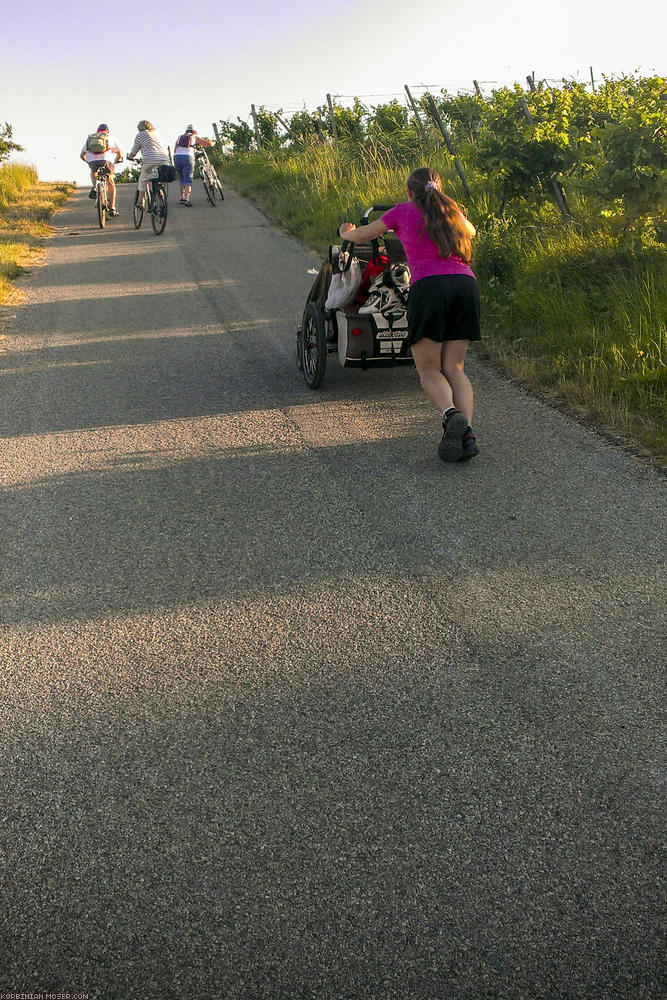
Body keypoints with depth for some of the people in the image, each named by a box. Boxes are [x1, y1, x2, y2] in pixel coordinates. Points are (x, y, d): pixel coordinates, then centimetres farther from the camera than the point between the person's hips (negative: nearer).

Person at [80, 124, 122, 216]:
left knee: (93, 172, 38)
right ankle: (112, 208, 11)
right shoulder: (110, 137, 24)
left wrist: (87, 161, 46)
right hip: (106, 160, -2)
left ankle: (94, 188, 13)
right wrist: (116, 161, 43)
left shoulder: (90, 137, 27)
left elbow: (82, 155, 26)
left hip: (92, 161, 2)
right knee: (111, 183, 17)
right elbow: (120, 154, 22)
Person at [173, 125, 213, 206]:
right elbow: (209, 143, 18)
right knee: (188, 180, -8)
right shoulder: (194, 137, 18)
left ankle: (182, 198, 16)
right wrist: (212, 142, 40)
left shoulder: (179, 137, 27)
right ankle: (186, 199, -24)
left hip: (176, 157, 4)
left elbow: (175, 150, 24)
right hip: (188, 157, -4)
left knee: (182, 179, 20)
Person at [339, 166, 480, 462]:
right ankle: (467, 432, -15)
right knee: (454, 368, 6)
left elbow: (362, 236, 29)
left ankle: (451, 414, -29)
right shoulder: (453, 212, 26)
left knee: (429, 370, 1)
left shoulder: (404, 210, 17)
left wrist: (345, 232, 51)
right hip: (466, 284, 4)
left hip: (428, 285, -3)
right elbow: (470, 231, 51)